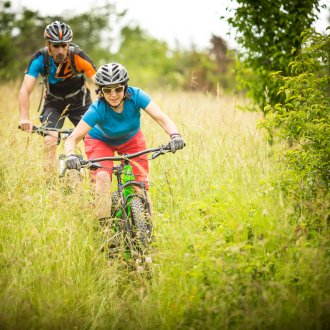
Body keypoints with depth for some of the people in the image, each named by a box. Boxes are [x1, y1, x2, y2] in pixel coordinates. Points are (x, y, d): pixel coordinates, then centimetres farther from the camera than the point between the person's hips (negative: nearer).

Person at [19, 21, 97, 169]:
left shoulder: (78, 56, -28)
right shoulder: (40, 59, -25)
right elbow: (25, 90, -31)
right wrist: (24, 118, -47)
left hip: (80, 103, 0)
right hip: (54, 104, 0)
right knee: (50, 141, -21)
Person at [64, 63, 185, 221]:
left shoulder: (135, 96, -32)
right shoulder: (97, 109, -35)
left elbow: (162, 118, -39)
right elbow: (72, 138, -36)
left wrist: (175, 135, -58)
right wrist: (71, 155, -56)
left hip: (131, 139, 2)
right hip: (100, 141, -2)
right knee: (103, 177, -27)